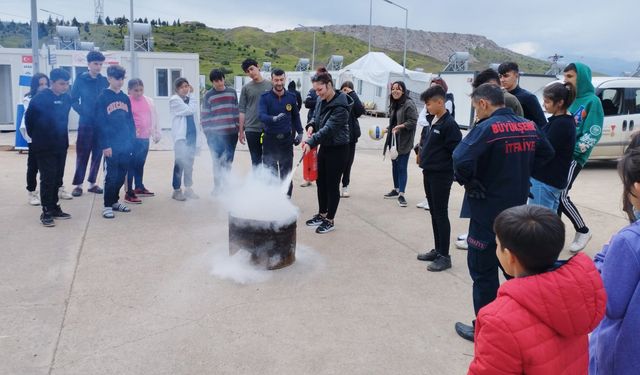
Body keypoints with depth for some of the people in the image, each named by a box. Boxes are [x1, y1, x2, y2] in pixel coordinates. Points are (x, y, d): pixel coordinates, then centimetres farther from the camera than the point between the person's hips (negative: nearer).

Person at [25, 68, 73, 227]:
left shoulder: (67, 98, 2)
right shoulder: (40, 98, -14)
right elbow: (29, 118, -5)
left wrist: (62, 137, 14)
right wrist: (35, 136, 4)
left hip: (61, 146, 5)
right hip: (44, 147, -5)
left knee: (57, 178, 11)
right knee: (48, 179, -3)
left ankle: (54, 208, 22)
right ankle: (46, 212, 4)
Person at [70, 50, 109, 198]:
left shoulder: (104, 81, 6)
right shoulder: (81, 79, -1)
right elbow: (73, 100, 0)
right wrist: (83, 112, -11)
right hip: (86, 123, -3)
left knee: (97, 154, 7)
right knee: (82, 154, -2)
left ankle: (92, 183, 18)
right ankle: (78, 184, 4)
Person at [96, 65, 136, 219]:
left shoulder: (125, 98, 11)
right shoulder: (103, 98, -5)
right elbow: (101, 123, -9)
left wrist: (132, 140, 7)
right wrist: (105, 145, -14)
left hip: (126, 144, 5)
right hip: (112, 145, -5)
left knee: (122, 174, 11)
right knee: (111, 175, -1)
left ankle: (114, 201, 25)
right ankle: (107, 206, 8)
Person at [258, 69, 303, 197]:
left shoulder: (291, 97, 4)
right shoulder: (265, 97, -5)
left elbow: (295, 116, 17)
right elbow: (261, 115, -20)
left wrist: (300, 132, 12)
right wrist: (274, 118, -38)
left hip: (286, 139, 2)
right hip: (270, 139, -2)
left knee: (286, 172, 7)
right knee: (270, 173, 3)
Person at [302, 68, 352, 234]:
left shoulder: (340, 106, -23)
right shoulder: (321, 101, 2)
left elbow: (329, 129, -30)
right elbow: (316, 116, 18)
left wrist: (311, 142, -40)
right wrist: (311, 126, -4)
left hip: (338, 150, -8)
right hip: (324, 147, 8)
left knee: (332, 185, 2)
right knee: (321, 182, 16)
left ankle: (330, 220, 15)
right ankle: (321, 214, 32)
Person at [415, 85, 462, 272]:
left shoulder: (449, 124, -16)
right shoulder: (434, 121, 10)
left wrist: (452, 172, -14)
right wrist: (423, 152, 9)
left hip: (441, 176, -9)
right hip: (429, 174, 9)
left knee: (441, 214, -2)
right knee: (434, 213, 14)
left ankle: (444, 256, 6)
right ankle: (438, 250, 25)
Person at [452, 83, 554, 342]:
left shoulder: (487, 128, -19)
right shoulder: (529, 126, 4)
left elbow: (461, 160, -32)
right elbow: (546, 153, 20)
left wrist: (468, 182, -13)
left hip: (488, 209, -7)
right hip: (518, 208, 7)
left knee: (483, 270, 6)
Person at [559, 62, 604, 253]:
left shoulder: (592, 101, -8)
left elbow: (593, 134, -13)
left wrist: (573, 152, -18)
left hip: (574, 157, -7)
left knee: (560, 196, -8)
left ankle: (583, 231, 11)